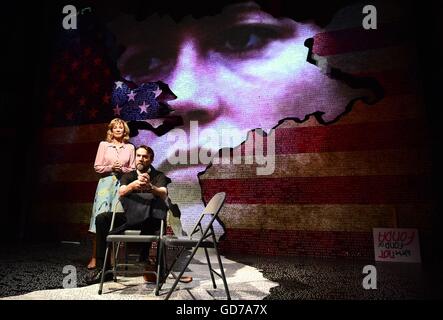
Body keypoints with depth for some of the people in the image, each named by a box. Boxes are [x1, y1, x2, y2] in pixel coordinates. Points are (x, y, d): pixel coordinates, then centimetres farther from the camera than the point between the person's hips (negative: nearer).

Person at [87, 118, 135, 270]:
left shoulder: (130, 147, 10)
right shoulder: (104, 145, 8)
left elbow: (133, 169, 9)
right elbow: (97, 167, 5)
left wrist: (122, 169, -9)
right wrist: (111, 168, -10)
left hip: (122, 185, 1)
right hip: (106, 184, -1)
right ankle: (94, 257, 2)